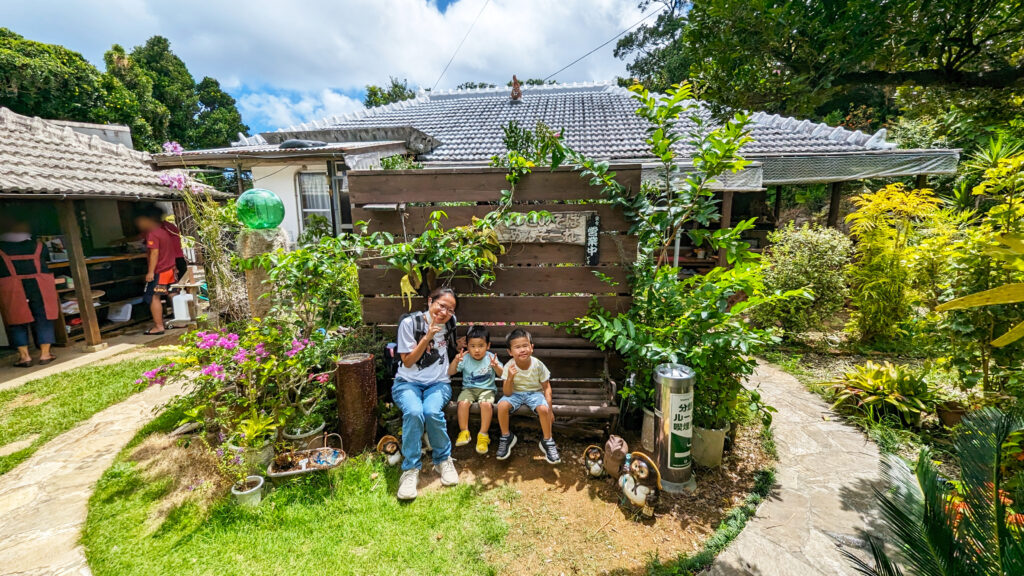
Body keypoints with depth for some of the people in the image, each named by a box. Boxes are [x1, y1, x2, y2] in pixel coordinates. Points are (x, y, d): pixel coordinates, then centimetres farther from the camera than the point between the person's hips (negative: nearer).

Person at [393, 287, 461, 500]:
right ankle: (410, 469, -15)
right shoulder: (410, 322, -7)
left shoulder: (451, 323, 5)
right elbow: (407, 362, -8)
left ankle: (444, 460, -5)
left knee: (432, 411, -30)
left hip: (439, 383, 2)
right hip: (408, 382, -1)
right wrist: (428, 336, -18)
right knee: (413, 412, -33)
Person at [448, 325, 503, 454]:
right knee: (463, 402, -29)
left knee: (486, 404, -31)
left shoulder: (490, 357, -3)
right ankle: (464, 432, -9)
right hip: (469, 388, 1)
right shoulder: (465, 358, -3)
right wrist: (456, 361, -26)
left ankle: (483, 435, -15)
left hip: (487, 389, -1)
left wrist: (496, 366, -28)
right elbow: (450, 373, -7)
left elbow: (501, 374, -7)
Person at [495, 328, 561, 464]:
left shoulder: (538, 365, -18)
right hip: (516, 393, 1)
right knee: (502, 405, -28)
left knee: (543, 408, -30)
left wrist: (549, 410, -10)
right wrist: (510, 377, -37)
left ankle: (547, 441, -4)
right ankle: (506, 437, -1)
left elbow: (546, 388, -6)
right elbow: (507, 393, -18)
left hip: (534, 393, 0)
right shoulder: (509, 367, -18)